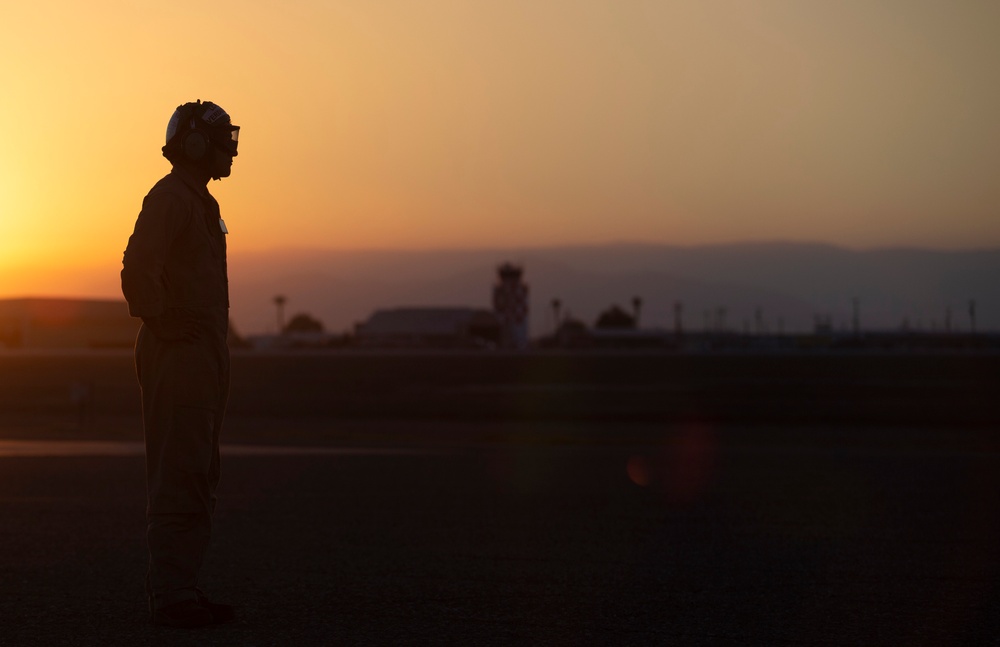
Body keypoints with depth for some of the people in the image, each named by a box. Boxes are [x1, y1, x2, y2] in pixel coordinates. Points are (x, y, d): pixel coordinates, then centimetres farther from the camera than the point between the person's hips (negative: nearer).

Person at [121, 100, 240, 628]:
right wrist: (166, 327, -18)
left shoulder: (198, 201, 20)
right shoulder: (169, 198, -12)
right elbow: (138, 269, -24)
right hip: (179, 355, -10)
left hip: (204, 352, 10)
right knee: (180, 479, -9)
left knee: (196, 478, 12)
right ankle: (171, 597, -7)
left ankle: (179, 589, 17)